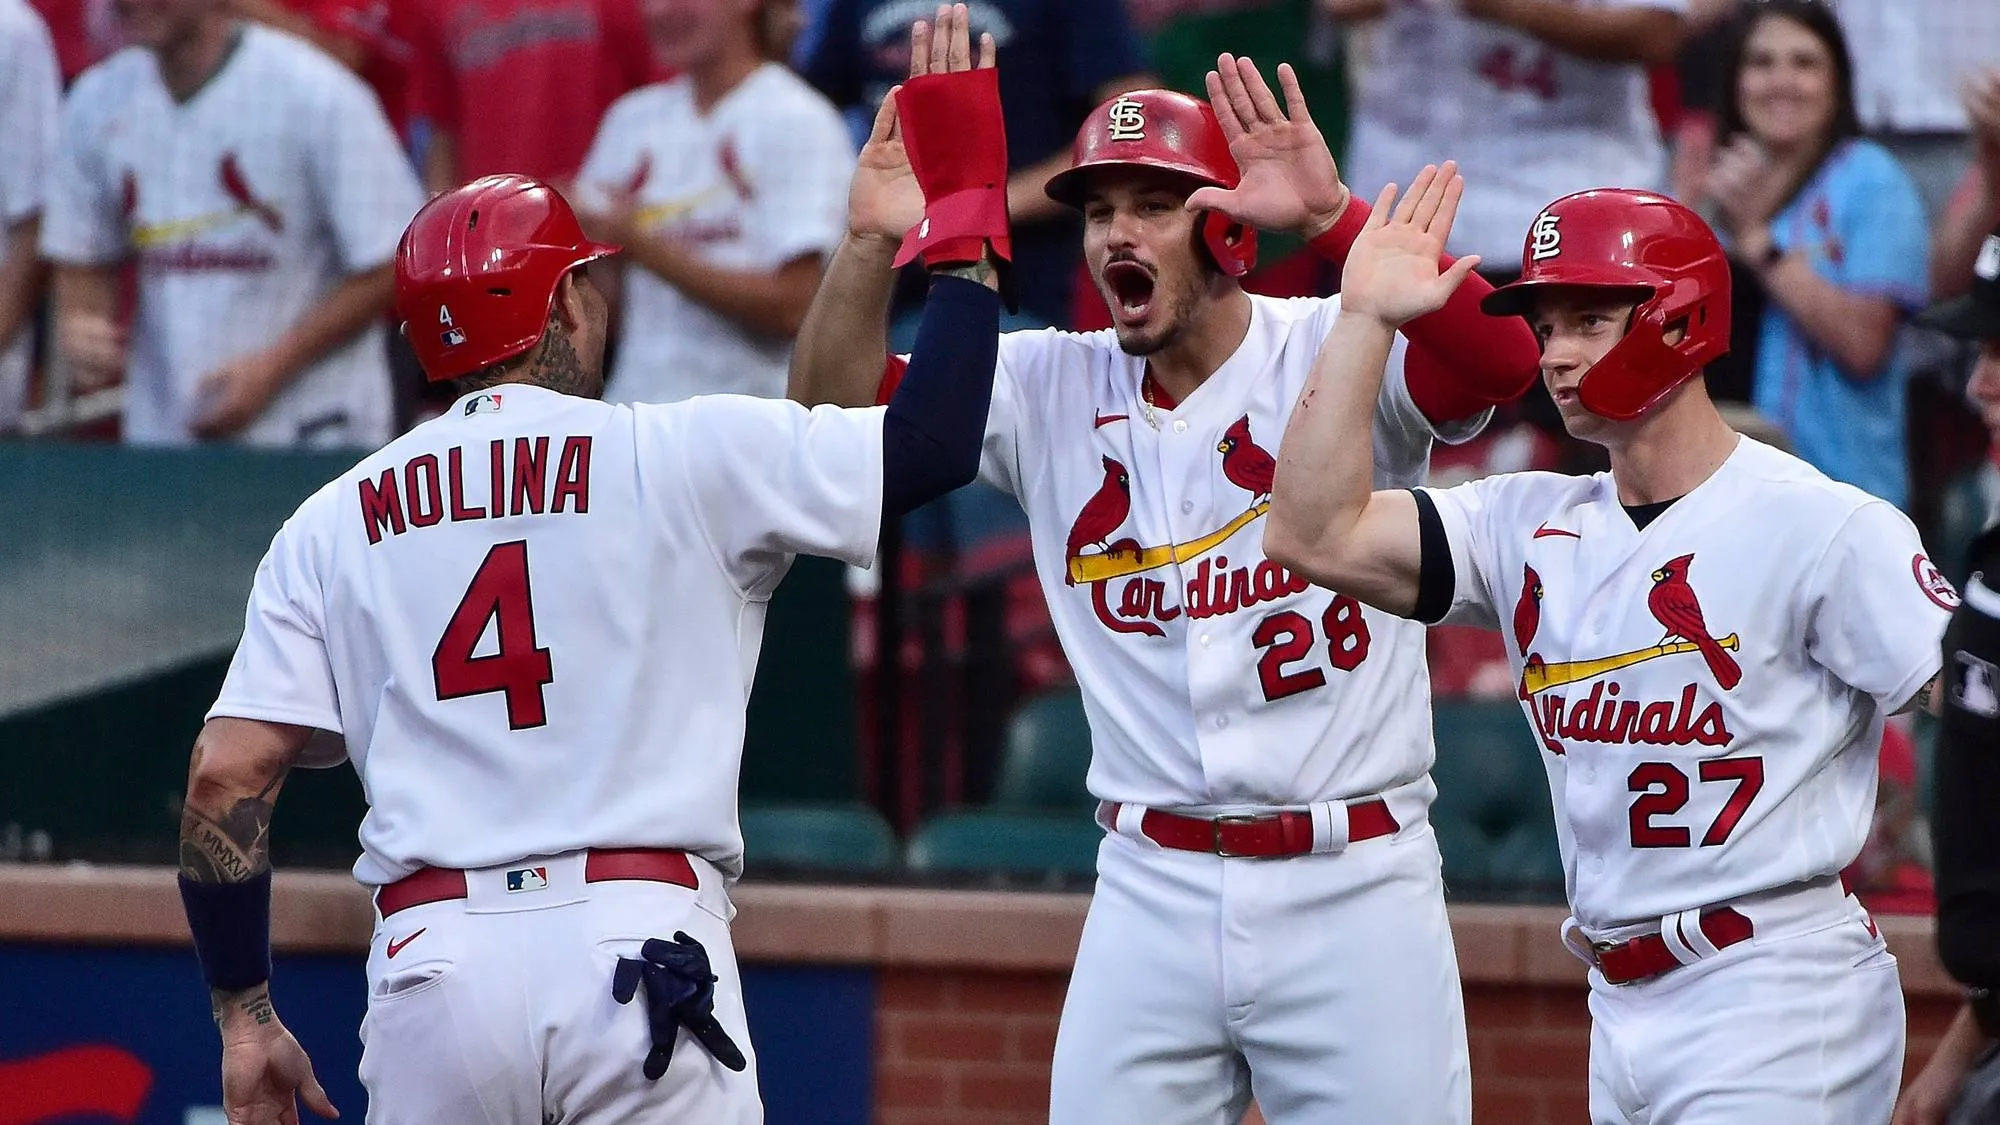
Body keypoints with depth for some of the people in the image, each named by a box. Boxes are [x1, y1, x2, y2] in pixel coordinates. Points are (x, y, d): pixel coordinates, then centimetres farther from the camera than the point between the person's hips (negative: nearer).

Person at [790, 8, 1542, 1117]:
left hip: (1350, 892, -3)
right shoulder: (1053, 389, 6)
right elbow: (834, 412, -1)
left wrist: (1332, 215, -36)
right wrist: (872, 242, -18)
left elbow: (1502, 358, -24)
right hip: (1152, 892, 3)